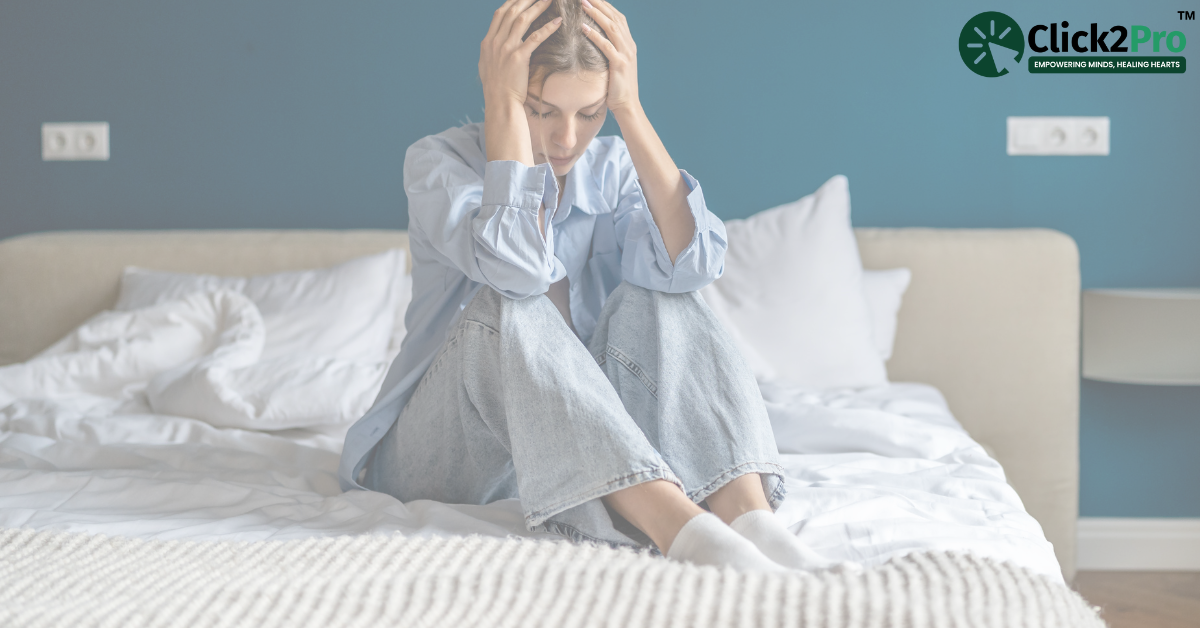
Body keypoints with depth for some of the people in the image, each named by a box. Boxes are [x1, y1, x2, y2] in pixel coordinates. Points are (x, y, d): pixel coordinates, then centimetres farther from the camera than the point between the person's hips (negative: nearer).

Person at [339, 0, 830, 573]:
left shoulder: (612, 168, 2)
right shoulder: (437, 161, -9)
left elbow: (690, 264, -21)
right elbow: (518, 267, -32)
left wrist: (629, 107, -20)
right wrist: (502, 102, -25)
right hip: (441, 455, -3)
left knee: (654, 302, -21)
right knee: (508, 308, -32)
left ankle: (753, 519, -41)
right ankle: (683, 531, -48)